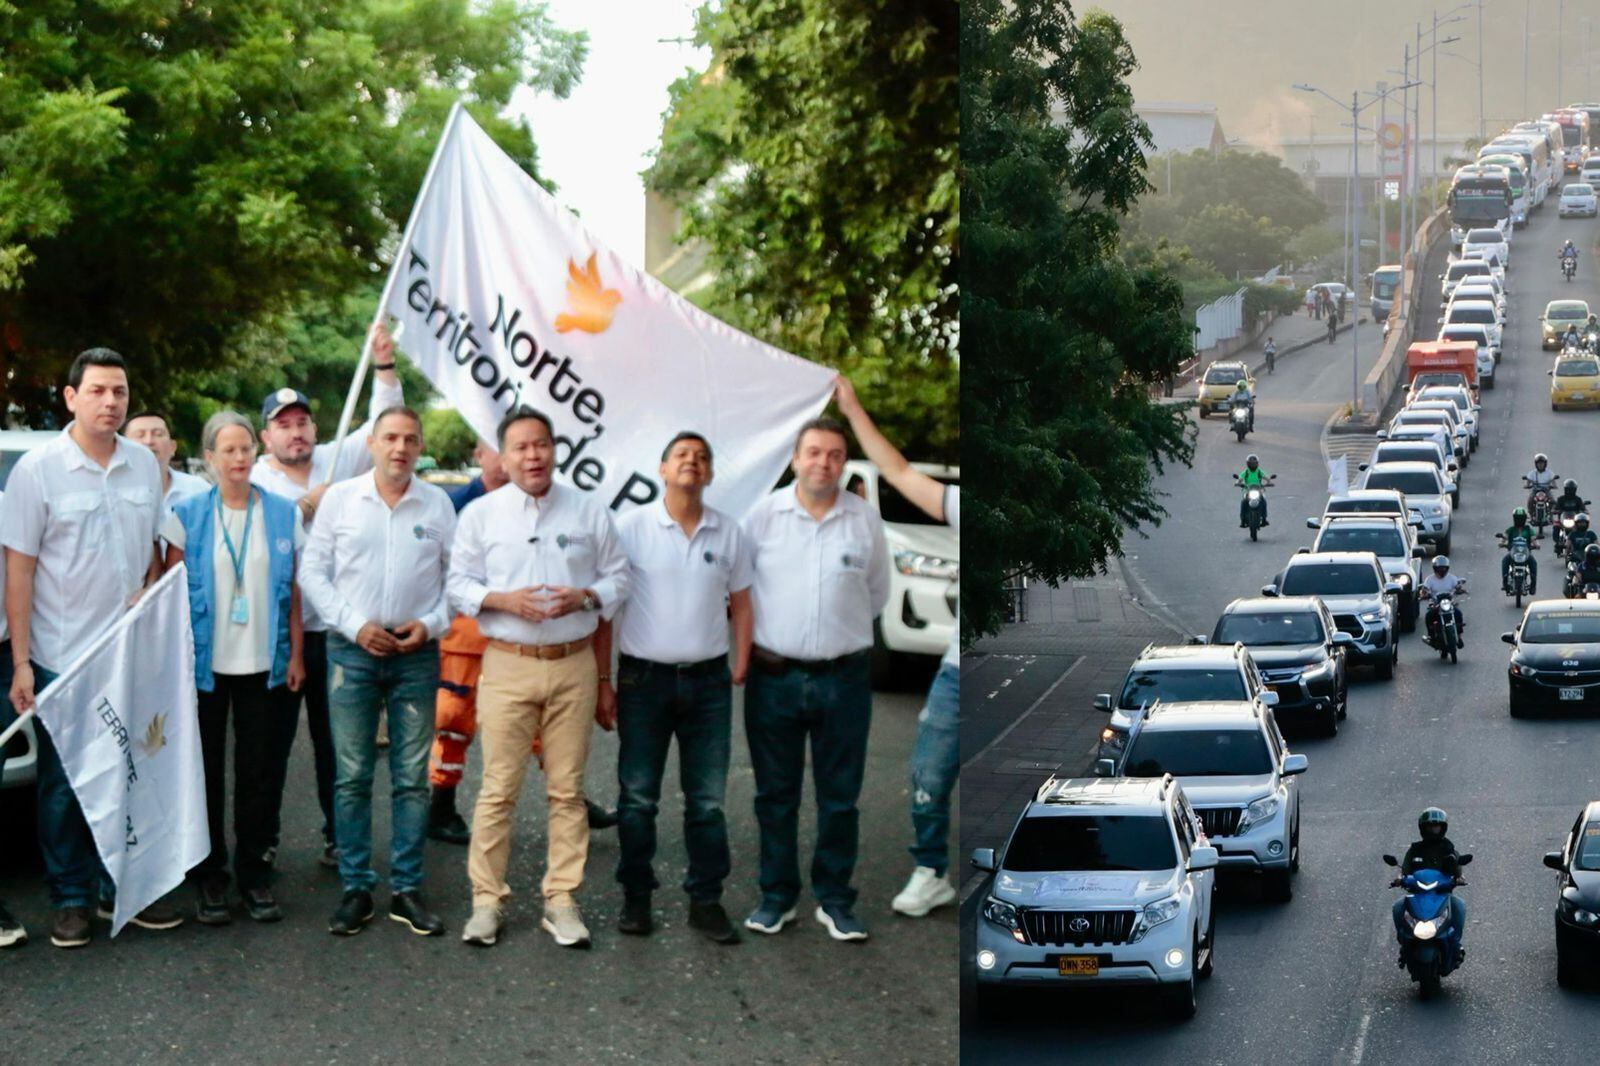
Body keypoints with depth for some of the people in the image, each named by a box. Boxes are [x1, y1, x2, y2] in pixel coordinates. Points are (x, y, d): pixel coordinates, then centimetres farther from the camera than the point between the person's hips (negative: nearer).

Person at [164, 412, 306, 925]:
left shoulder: (284, 513, 4)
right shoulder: (187, 513, -1)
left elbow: (293, 591, 7)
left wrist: (296, 655, 3)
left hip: (264, 665, 1)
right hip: (205, 665, -1)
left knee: (261, 772, 4)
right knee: (206, 772, 4)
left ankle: (255, 873, 14)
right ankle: (208, 877, 13)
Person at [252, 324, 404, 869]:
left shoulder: (338, 462, 8)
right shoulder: (255, 482, 0)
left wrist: (384, 364, -8)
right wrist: (307, 505, -15)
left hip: (334, 628, 2)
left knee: (335, 739, 7)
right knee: (272, 741, 5)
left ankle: (339, 835, 15)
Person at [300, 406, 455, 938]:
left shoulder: (437, 504, 5)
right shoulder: (339, 498, 3)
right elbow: (313, 571, 3)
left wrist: (431, 624, -7)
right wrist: (355, 625, -7)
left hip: (416, 653, 1)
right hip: (352, 650, -1)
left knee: (412, 778, 3)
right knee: (352, 776, 0)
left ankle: (407, 889, 10)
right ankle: (355, 888, 7)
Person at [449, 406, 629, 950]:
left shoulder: (589, 511, 7)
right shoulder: (481, 514, 5)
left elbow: (617, 578, 12)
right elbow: (459, 585, 5)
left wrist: (585, 597, -6)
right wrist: (504, 600, -12)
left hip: (574, 664, 1)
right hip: (508, 664, -1)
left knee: (567, 789, 3)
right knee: (498, 788, -3)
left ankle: (562, 900, 11)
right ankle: (486, 900, 6)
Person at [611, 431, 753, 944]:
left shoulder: (728, 533, 6)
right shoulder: (631, 526, -4)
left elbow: (741, 605, 14)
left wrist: (740, 670, 6)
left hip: (708, 680, 3)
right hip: (645, 677, -2)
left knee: (708, 800, 6)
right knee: (637, 797, 4)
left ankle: (706, 901, 14)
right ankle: (636, 898, 15)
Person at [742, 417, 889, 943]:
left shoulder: (865, 519, 2)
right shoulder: (764, 515, -1)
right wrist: (757, 638, 7)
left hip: (843, 677, 0)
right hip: (775, 676, 0)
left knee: (840, 796, 6)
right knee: (775, 794, 8)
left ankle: (835, 899, 16)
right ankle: (777, 896, 18)